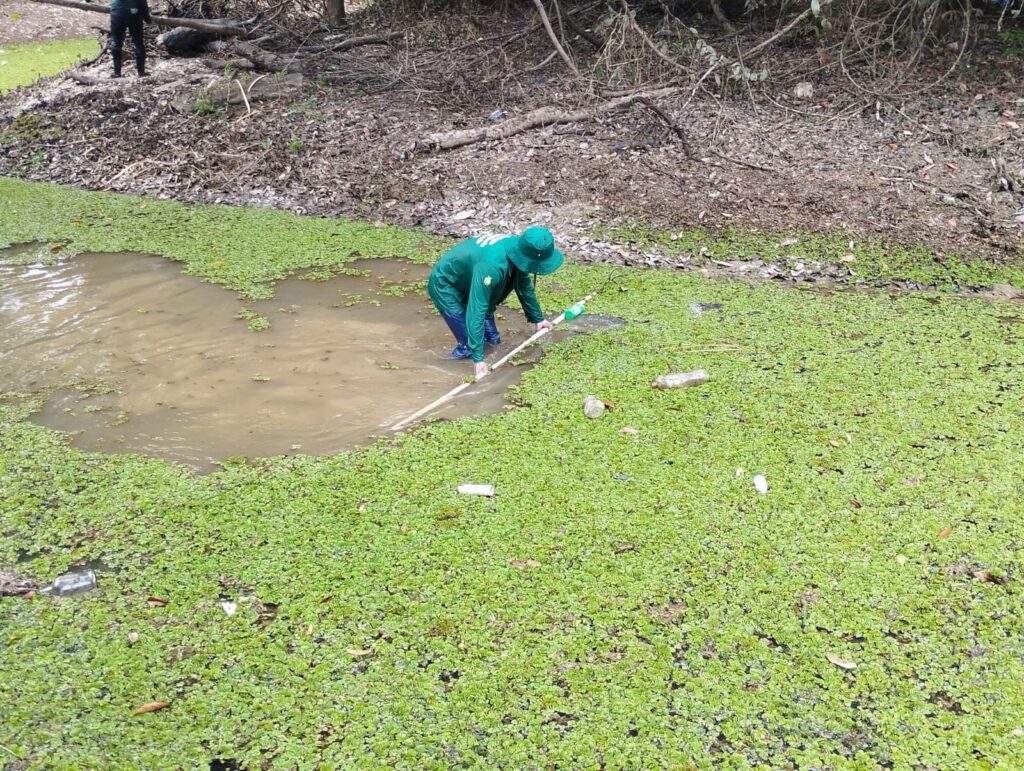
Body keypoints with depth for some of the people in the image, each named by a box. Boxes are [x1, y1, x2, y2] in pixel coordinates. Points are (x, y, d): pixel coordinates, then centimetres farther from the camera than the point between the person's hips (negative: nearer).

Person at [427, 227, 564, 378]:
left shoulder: (518, 250, -15)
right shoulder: (492, 265, -42)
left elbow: (525, 287, 7)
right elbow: (476, 311, -41)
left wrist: (537, 319, 18)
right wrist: (478, 358, -41)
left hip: (466, 281, 8)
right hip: (445, 285, -8)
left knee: (492, 340, 14)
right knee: (469, 347, -15)